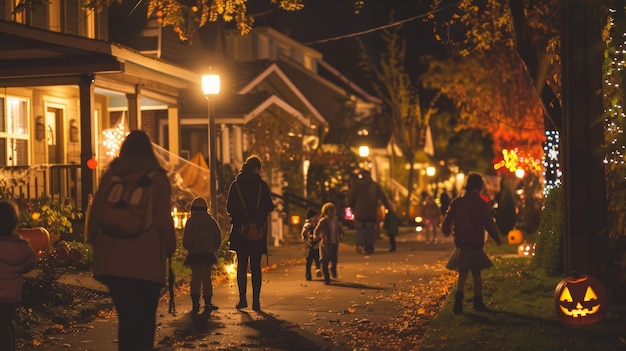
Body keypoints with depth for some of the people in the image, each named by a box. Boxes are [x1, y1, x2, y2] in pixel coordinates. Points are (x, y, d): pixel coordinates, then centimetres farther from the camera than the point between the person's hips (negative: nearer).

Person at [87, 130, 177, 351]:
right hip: (147, 261, -2)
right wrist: (169, 247, 9)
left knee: (126, 316, 8)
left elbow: (95, 214, 8)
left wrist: (95, 243, 18)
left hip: (113, 260, 2)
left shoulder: (110, 176, 5)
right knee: (145, 319, 7)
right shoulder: (156, 178, -3)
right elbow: (164, 219, -4)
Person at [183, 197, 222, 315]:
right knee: (207, 278, 8)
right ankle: (207, 304, 6)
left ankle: (195, 303, -2)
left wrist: (188, 248, 6)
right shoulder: (211, 221, 5)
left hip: (194, 255, -3)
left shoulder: (191, 221, -8)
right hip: (208, 255, 3)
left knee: (195, 278, 5)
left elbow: (187, 240, -12)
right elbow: (218, 238, 7)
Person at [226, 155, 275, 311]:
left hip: (240, 229, 1)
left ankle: (242, 298, 2)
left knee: (242, 265, 8)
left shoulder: (235, 184, 1)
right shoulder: (261, 184, -4)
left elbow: (229, 207, 2)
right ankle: (256, 301, 0)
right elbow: (270, 207, -3)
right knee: (256, 266, 4)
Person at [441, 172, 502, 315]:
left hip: (461, 245, 2)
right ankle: (478, 302, 18)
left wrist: (446, 231, 23)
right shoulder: (480, 204, -10)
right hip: (475, 245, -2)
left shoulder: (456, 202, -2)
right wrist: (497, 238, 8)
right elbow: (489, 224, -8)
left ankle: (458, 302, -12)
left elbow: (446, 222, 0)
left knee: (462, 274, 7)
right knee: (476, 274, 12)